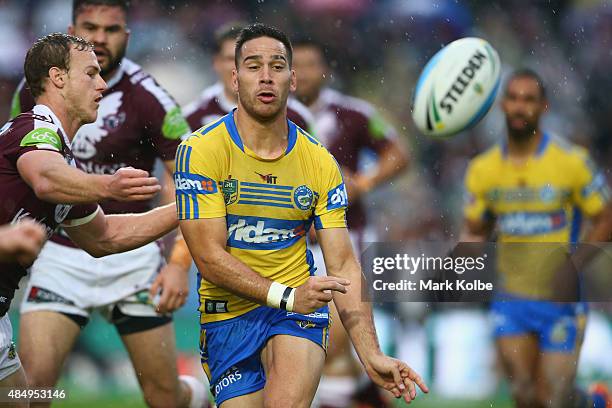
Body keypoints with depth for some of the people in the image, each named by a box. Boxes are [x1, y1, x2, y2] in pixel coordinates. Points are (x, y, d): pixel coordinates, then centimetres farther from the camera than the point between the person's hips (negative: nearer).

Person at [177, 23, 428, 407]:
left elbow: (343, 266, -1)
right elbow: (209, 257, -13)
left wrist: (372, 356, -13)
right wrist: (286, 295, -25)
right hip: (227, 316, 0)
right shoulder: (201, 150, -8)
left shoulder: (321, 163, 1)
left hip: (300, 308, 0)